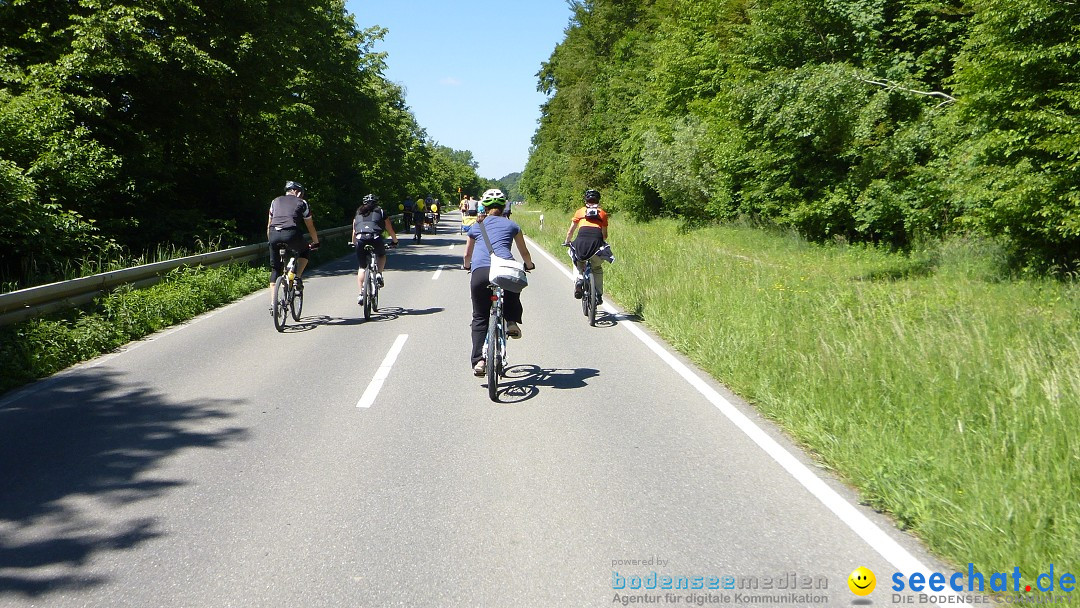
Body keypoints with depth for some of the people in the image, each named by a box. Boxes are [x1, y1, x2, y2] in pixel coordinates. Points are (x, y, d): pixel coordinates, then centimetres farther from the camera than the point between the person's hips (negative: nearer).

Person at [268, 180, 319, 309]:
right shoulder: (301, 203, 18)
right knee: (304, 251, 30)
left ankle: (272, 303, 9)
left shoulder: (275, 201, 27)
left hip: (274, 234, 3)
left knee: (275, 269, 14)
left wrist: (270, 240, 41)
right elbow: (310, 226, 22)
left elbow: (269, 225, 30)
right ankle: (297, 278, 12)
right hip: (291, 234, -3)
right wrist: (316, 242, 34)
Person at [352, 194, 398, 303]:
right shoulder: (381, 212, 22)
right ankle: (379, 275, 8)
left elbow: (354, 232, 27)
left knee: (362, 267, 15)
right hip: (376, 238, -1)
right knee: (382, 256, 31)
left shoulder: (358, 213, 26)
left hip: (360, 239, 1)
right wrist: (395, 241, 40)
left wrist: (354, 243, 42)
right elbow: (390, 230, 25)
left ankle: (361, 293, 6)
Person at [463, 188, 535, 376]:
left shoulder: (475, 226, 27)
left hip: (479, 272, 1)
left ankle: (479, 360, 1)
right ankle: (511, 321, 15)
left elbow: (467, 255, 39)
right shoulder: (511, 225, 24)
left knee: (479, 318, 14)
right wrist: (529, 265, 55)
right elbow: (524, 252, 35)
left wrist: (467, 266, 61)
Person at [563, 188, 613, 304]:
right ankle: (599, 295, 17)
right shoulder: (602, 213, 21)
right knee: (597, 268, 24)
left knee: (578, 262, 30)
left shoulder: (580, 212, 19)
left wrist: (567, 242, 39)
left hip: (582, 240, 0)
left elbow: (570, 231, 22)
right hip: (596, 240, 0)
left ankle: (578, 280, 3)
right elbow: (605, 235, 20)